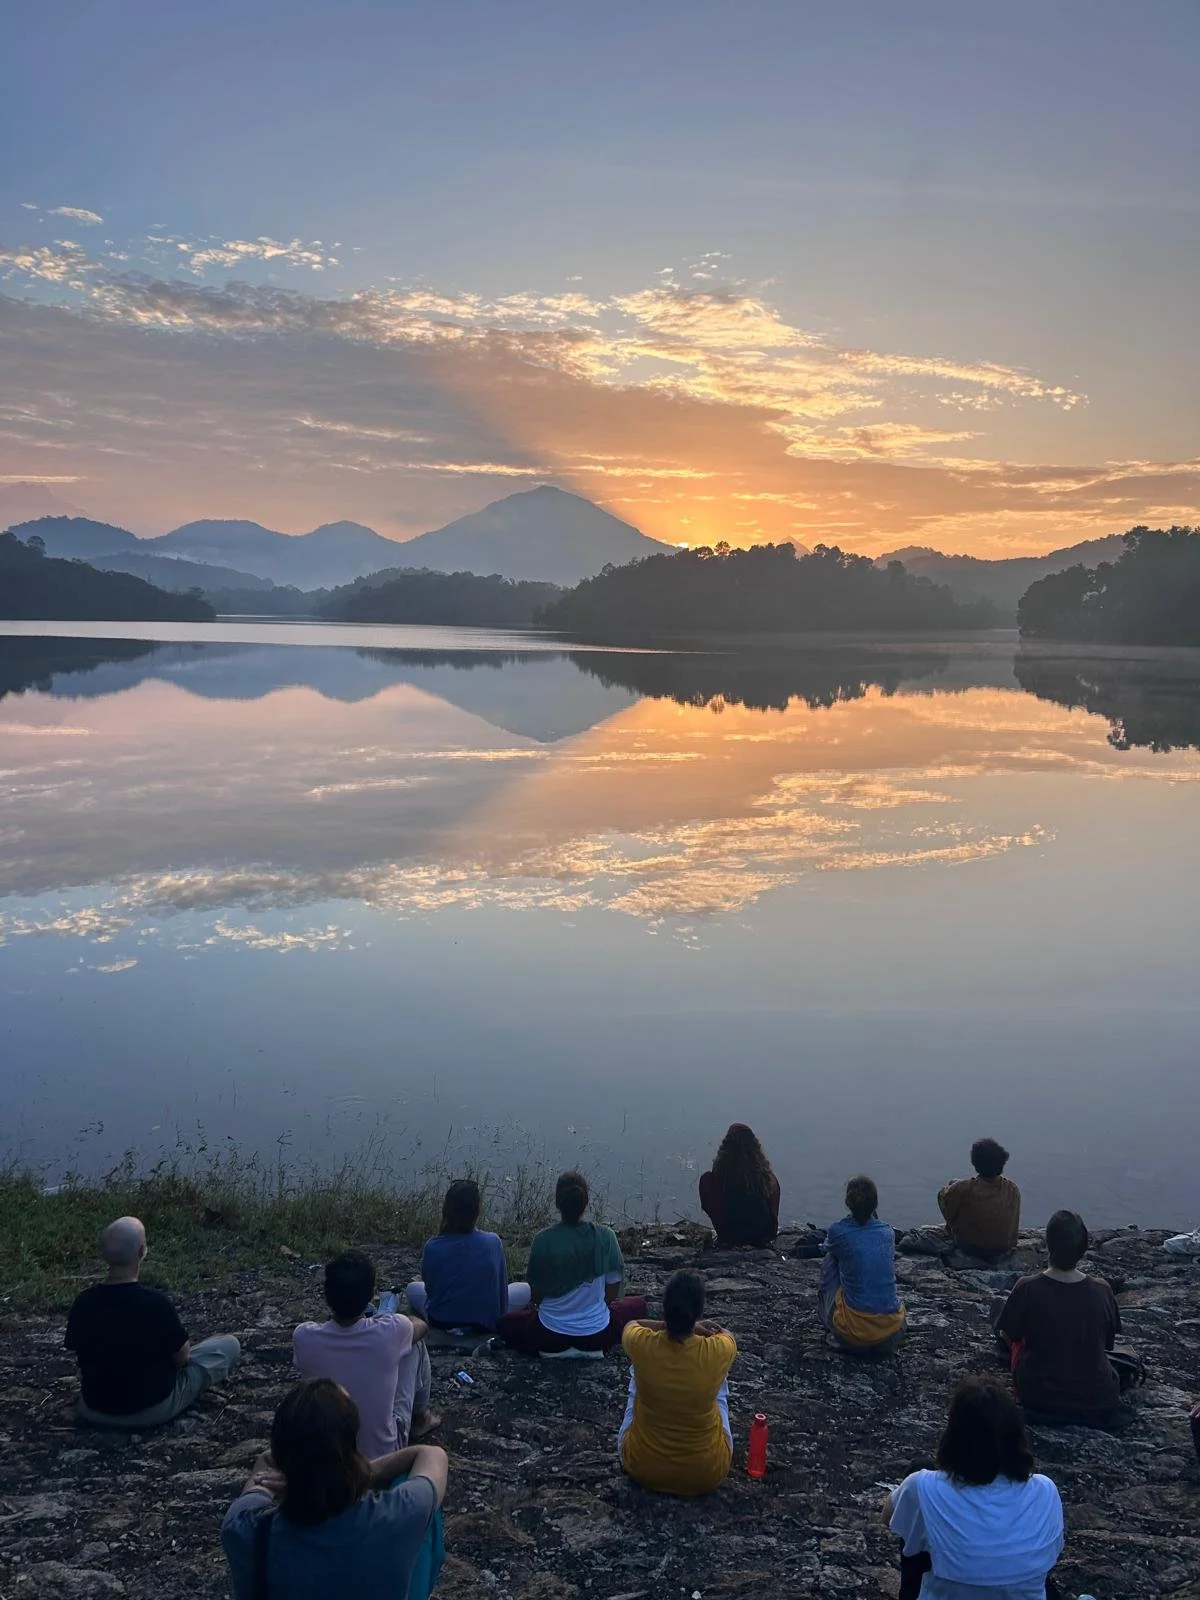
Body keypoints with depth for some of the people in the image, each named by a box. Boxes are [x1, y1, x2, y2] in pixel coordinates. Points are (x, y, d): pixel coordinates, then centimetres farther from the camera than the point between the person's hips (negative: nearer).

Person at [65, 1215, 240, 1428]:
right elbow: (181, 1356, -15)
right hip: (154, 1410, -4)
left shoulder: (83, 1303, -15)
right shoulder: (155, 1303, -28)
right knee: (229, 1345, 8)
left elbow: (77, 1351, 2)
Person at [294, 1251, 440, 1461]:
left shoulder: (304, 1337, -21)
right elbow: (420, 1325, 2)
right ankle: (420, 1417, 36)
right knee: (415, 1343, 11)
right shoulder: (390, 1331, -24)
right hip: (385, 1451, -2)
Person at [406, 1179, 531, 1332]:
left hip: (440, 1323, -1)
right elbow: (501, 1286, -8)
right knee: (525, 1290, 23)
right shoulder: (493, 1243, -20)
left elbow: (429, 1289, -3)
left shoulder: (432, 1247, -18)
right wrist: (499, 1317, 10)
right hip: (485, 1323, 1)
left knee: (413, 1288, 29)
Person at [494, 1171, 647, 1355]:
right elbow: (613, 1293, -3)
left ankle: (555, 1350, 12)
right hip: (596, 1335, 0)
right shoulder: (605, 1237, -13)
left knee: (504, 1323, 30)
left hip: (550, 1334, 0)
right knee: (638, 1304, 28)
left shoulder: (542, 1240, -15)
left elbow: (536, 1294, -5)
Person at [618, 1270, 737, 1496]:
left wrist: (670, 1324, 3)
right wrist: (692, 1325, 16)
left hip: (641, 1467, 0)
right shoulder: (719, 1351, -22)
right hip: (707, 1473, 0)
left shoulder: (641, 1344, -22)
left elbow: (631, 1324, 6)